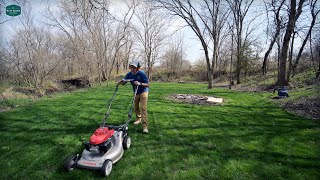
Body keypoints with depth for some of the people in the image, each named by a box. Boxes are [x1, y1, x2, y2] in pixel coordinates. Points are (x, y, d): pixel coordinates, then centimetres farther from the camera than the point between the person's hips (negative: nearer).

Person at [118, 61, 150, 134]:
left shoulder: (142, 74, -24)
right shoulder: (129, 74, -10)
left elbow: (147, 84, -23)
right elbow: (124, 82, -2)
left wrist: (140, 83, -40)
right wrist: (121, 82, -25)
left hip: (143, 92, -5)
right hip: (136, 93, 6)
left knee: (143, 108, -15)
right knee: (136, 107, 16)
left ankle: (145, 126, -16)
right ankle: (138, 119, 43)